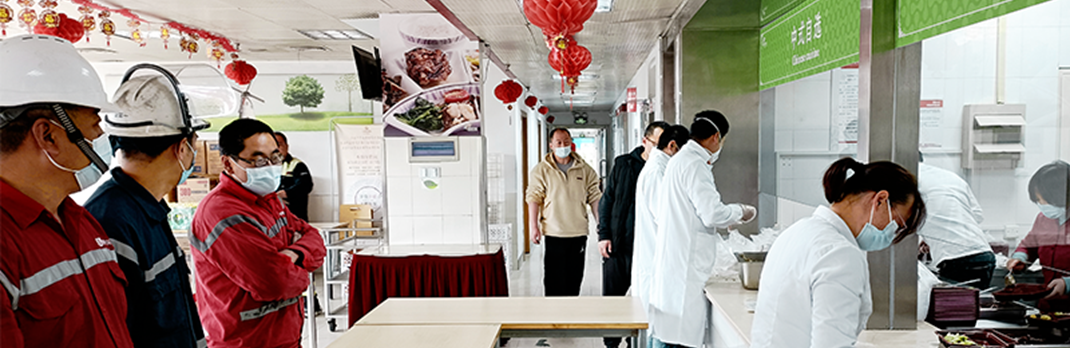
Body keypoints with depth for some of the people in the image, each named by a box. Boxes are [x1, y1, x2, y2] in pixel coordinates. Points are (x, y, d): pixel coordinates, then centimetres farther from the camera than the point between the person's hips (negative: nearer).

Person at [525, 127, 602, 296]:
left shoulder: (585, 170, 7)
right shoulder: (541, 170, 1)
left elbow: (595, 198, 9)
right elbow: (534, 198, -3)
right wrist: (534, 226, -11)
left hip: (579, 232, 3)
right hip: (553, 233, -2)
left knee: (575, 278, 10)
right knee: (554, 280, -2)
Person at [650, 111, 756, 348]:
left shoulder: (678, 160, 15)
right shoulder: (695, 165, -16)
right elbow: (713, 214, -22)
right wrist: (741, 213, -3)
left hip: (672, 262, 10)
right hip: (686, 266, -10)